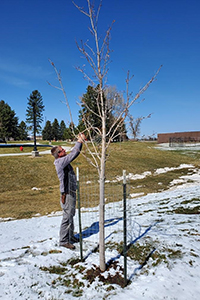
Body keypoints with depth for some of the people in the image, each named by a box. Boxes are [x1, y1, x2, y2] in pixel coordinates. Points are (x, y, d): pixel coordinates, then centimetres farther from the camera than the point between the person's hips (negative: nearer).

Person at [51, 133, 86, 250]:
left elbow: (74, 153, 16)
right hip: (67, 194, -10)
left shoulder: (63, 161, 10)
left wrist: (80, 140, 8)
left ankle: (70, 236, 34)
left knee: (71, 216, 20)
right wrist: (80, 141, -16)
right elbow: (74, 153, -25)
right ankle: (64, 240, 11)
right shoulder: (60, 161, -19)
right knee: (67, 217, -1)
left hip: (71, 193, 10)